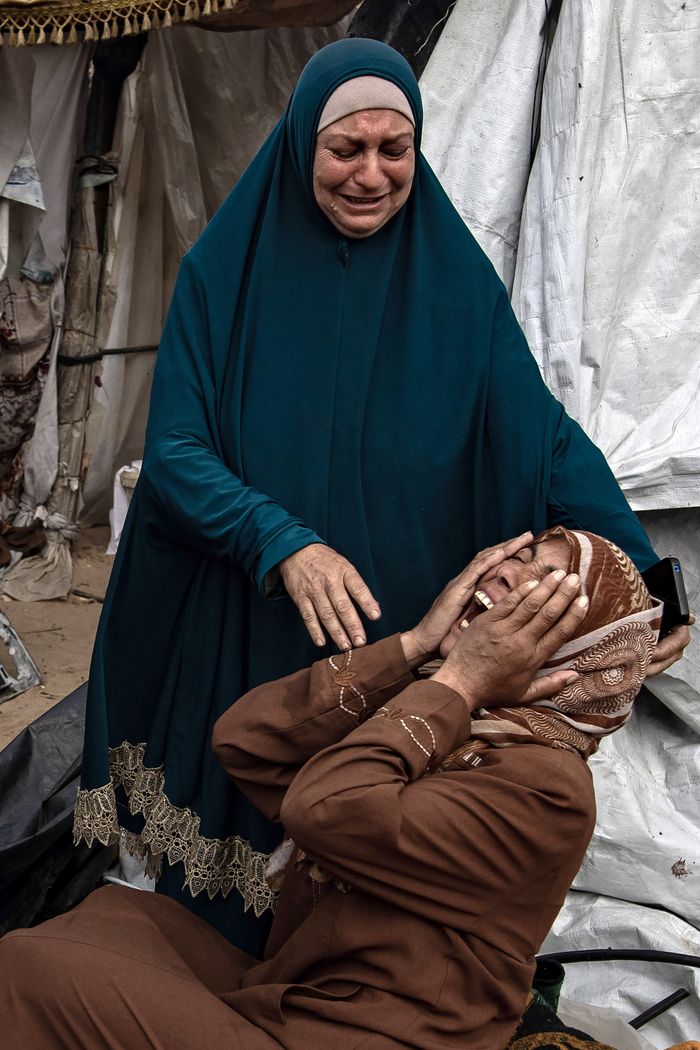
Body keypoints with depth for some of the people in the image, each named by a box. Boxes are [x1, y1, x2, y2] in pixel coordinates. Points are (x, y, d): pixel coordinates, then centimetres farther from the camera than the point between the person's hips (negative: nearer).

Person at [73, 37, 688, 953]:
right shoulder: (227, 271, -4)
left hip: (403, 647, 1)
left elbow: (547, 437, -8)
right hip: (241, 643, 0)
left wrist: (641, 574, -21)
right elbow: (174, 451, -10)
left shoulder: (457, 281, -3)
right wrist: (283, 544, -27)